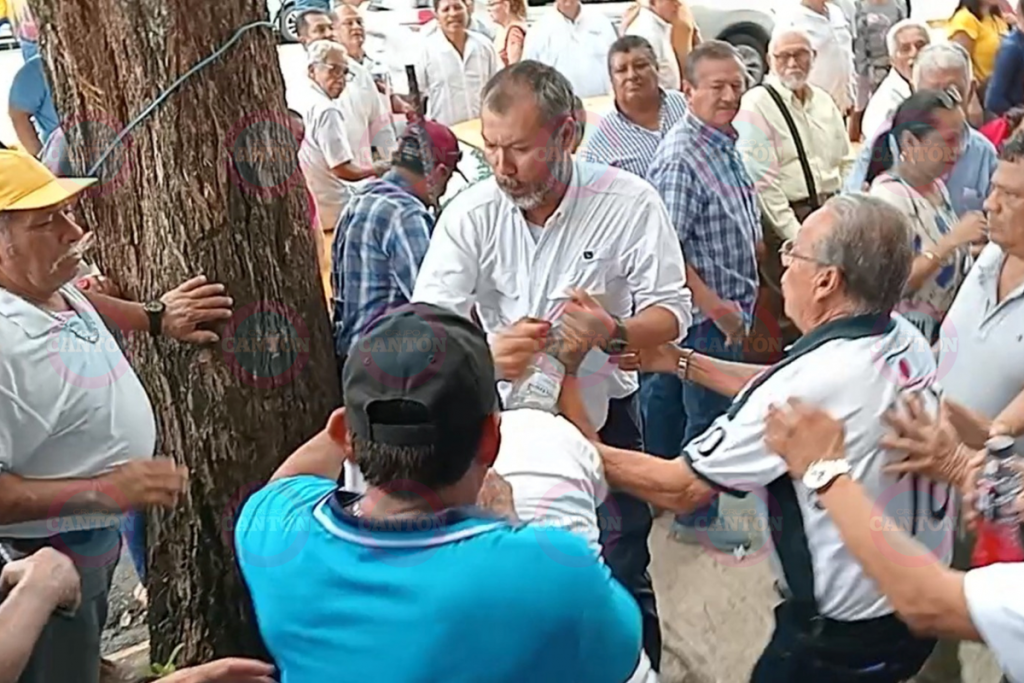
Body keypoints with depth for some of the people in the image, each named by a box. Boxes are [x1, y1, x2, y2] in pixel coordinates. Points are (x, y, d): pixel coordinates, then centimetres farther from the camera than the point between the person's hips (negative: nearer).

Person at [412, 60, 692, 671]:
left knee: (620, 580, 8)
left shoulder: (629, 201, -15)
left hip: (603, 415, -1)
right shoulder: (470, 214, -12)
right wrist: (486, 356, -42)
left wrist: (612, 332, -37)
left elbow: (671, 312, -14)